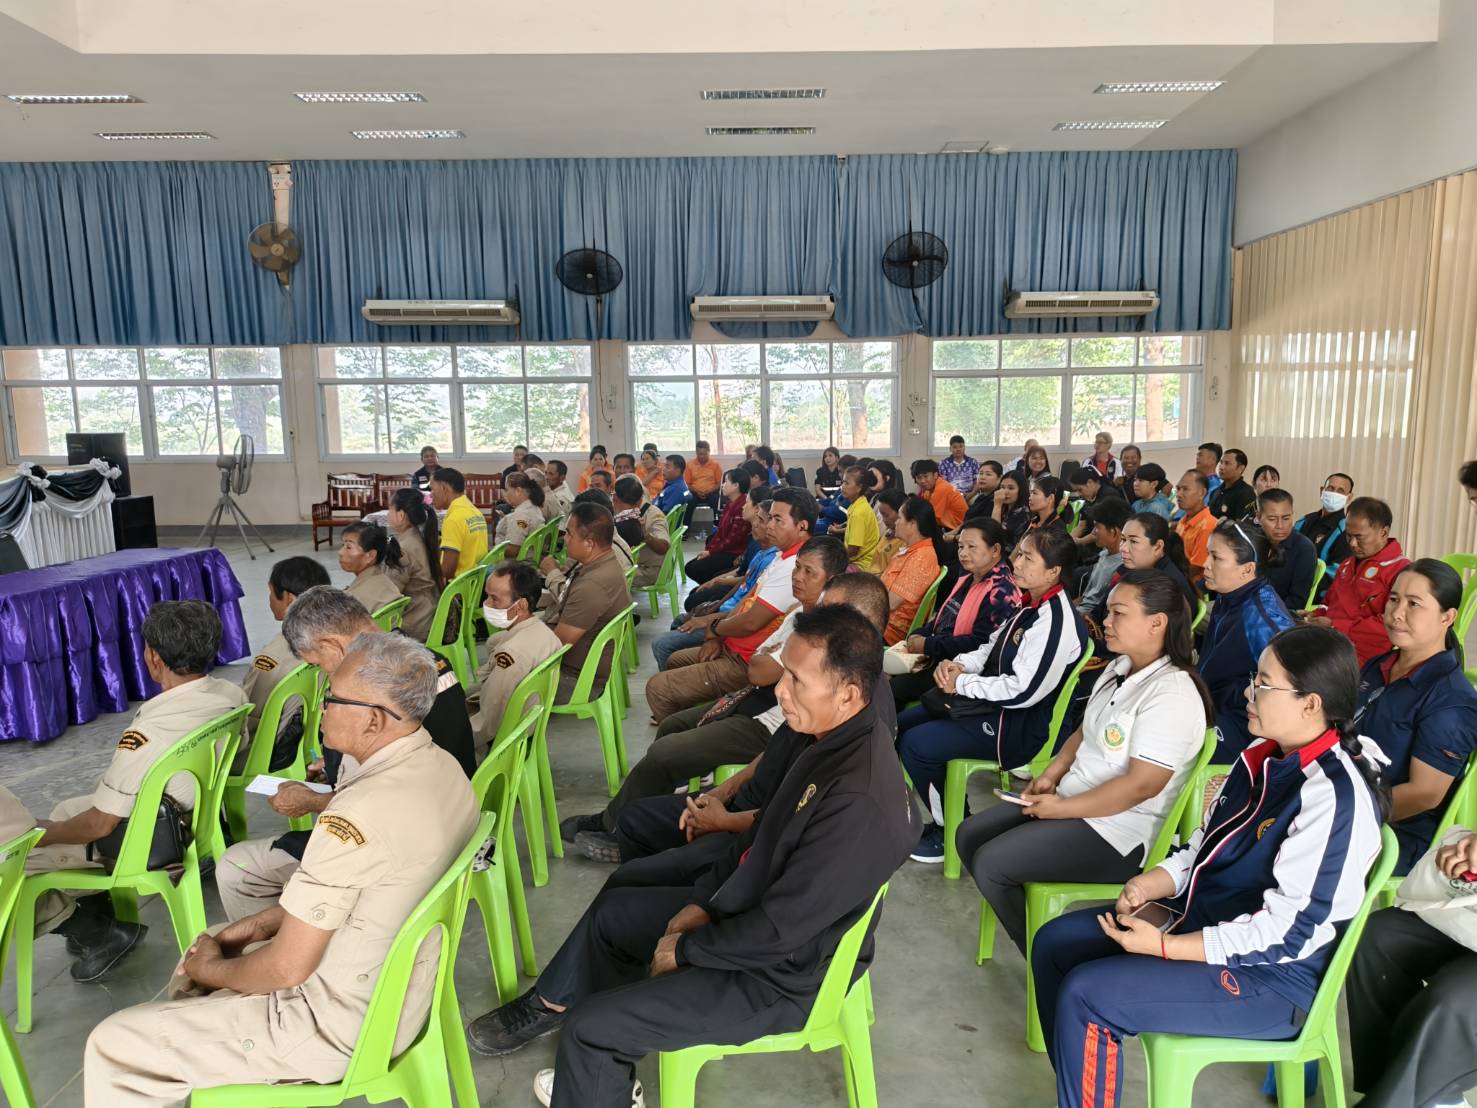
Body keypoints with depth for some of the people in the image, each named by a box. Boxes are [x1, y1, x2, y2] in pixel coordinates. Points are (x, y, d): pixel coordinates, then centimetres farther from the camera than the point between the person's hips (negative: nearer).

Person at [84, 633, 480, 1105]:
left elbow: (287, 968, -22)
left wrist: (210, 970, -3)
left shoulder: (357, 818, -33)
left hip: (344, 1025, -9)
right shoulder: (439, 765, -6)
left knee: (113, 1047, 1)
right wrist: (265, 921, 6)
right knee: (206, 947, 27)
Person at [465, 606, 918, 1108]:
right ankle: (551, 1006, 45)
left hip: (781, 977, -9)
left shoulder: (861, 802, -36)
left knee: (590, 1028, -7)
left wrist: (684, 949, -15)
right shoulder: (834, 739, -7)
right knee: (613, 908, 22)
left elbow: (781, 931, -29)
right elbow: (760, 835, 7)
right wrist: (703, 901, 0)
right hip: (746, 909, 9)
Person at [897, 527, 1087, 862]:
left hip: (1020, 725, -10)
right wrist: (959, 664, -4)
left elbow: (1024, 691, -26)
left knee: (916, 745, -19)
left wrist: (962, 683, -17)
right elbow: (993, 649, 17)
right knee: (904, 723, 9)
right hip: (993, 702, 10)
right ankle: (939, 813, 20)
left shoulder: (1057, 623, -24)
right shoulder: (1030, 605, 5)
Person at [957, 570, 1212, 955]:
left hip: (1119, 829, -10)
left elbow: (1142, 784, -26)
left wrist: (1060, 808, -19)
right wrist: (1052, 773, 0)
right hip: (1072, 799, 10)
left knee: (990, 863, -17)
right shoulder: (1118, 668, 7)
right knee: (970, 836, 5)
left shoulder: (1171, 694, -22)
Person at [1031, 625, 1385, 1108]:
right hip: (1206, 919, 9)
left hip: (1273, 976, -9)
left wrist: (1165, 946, -22)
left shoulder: (1332, 796, -24)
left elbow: (1288, 932, -25)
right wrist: (1153, 883, -6)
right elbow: (1208, 844, 12)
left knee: (1085, 996, -22)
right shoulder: (1265, 756, 3)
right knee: (1055, 943, 4)